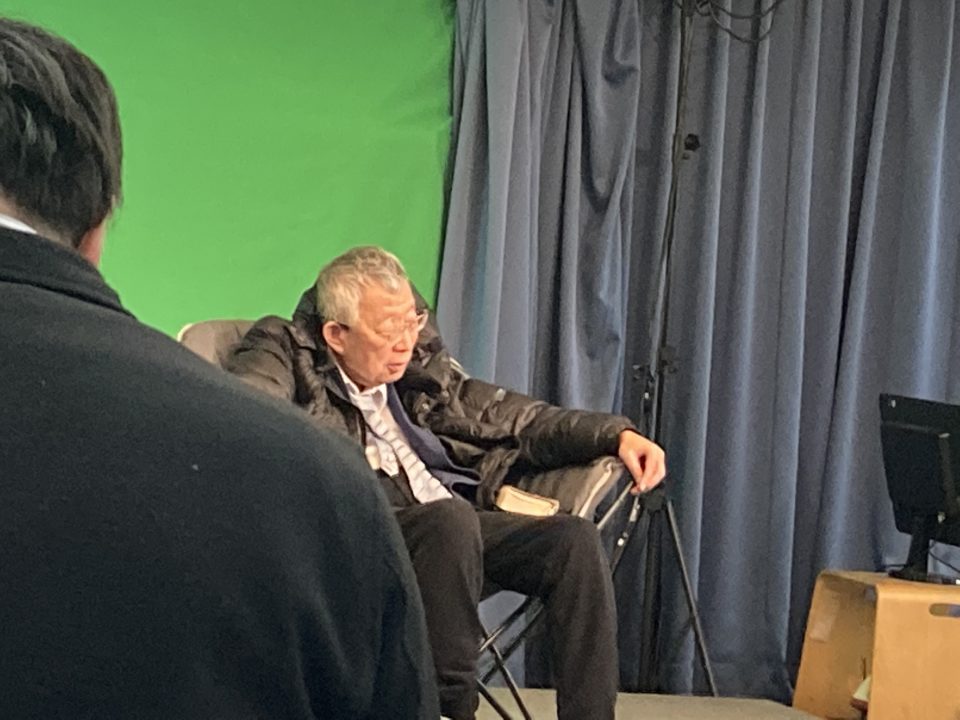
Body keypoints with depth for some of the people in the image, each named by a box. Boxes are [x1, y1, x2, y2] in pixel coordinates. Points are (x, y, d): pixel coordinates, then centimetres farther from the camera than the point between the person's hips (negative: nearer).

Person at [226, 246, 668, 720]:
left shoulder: (419, 359, 19)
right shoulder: (286, 353, 3)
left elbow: (510, 419, 23)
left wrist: (617, 435, 12)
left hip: (458, 521, 6)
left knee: (574, 538, -17)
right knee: (451, 518, -34)